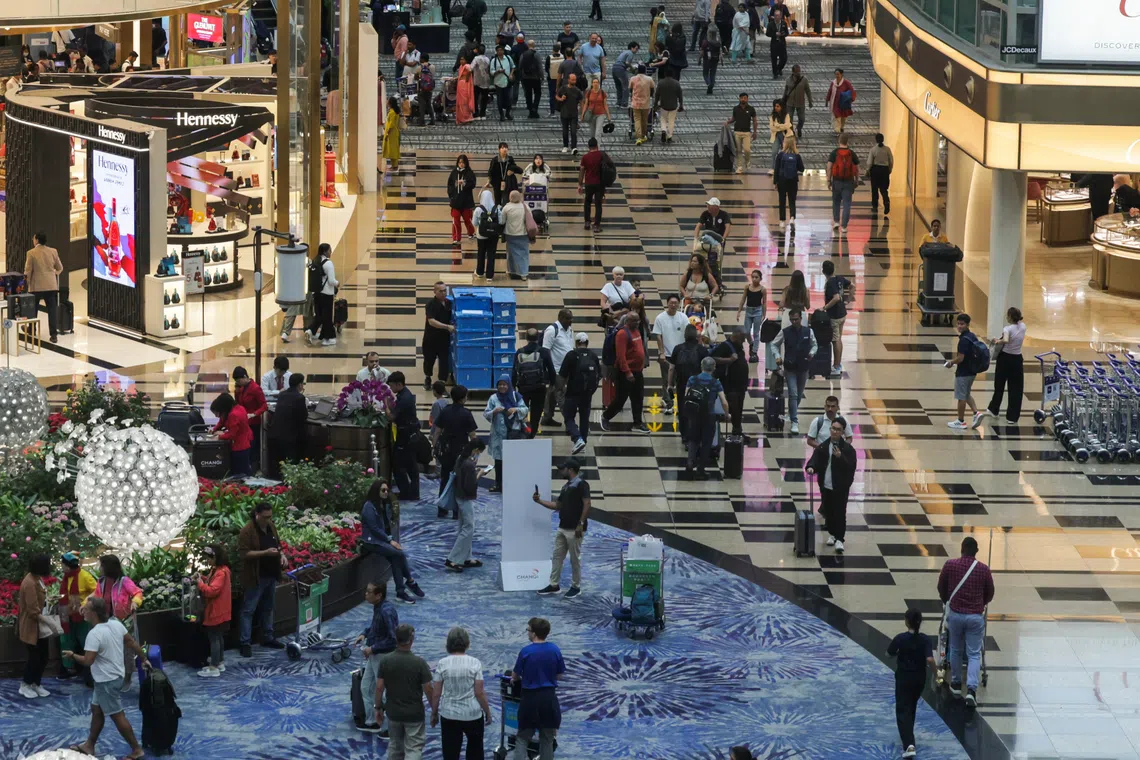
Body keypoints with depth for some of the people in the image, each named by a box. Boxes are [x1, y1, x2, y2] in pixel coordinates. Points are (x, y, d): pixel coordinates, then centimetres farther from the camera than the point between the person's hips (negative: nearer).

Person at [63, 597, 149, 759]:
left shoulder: (95, 634, -26)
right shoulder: (116, 624, -1)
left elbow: (87, 661, -28)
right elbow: (132, 642, 8)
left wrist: (72, 655, -9)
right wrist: (144, 659, 20)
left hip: (107, 681, -9)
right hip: (115, 676, 9)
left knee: (117, 716, 1)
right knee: (97, 710, 20)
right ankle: (89, 746, 30)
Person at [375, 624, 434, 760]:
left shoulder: (385, 662, -9)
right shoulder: (420, 663, -16)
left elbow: (379, 688, -5)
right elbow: (428, 690, -12)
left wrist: (378, 708, 9)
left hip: (393, 713, 3)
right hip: (414, 714, -3)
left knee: (395, 747, 21)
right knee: (414, 749, 0)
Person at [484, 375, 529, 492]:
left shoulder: (515, 396, 4)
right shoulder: (493, 398, 5)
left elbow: (525, 409, 4)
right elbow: (486, 414, 3)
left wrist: (516, 410, -15)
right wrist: (494, 411, -18)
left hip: (514, 432, -1)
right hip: (499, 433, 1)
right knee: (499, 458, 3)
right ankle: (498, 484, 10)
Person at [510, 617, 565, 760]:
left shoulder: (526, 651, -11)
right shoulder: (555, 650, -4)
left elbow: (515, 676, -1)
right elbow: (559, 675, 6)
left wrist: (518, 677, 22)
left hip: (530, 697, -2)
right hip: (549, 697, 2)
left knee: (523, 737, 9)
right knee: (547, 738, 13)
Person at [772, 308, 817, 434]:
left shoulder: (808, 331, -4)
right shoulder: (785, 332, -7)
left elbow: (814, 345, 9)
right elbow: (774, 344, 4)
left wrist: (812, 353, -12)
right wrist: (777, 357, -12)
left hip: (803, 367, 3)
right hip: (790, 367, -3)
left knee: (799, 394, 16)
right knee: (793, 394, -10)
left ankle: (792, 413, 40)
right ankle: (794, 421, -10)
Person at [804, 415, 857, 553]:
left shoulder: (848, 449, -8)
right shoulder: (823, 447, 3)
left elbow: (851, 466, -13)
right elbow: (815, 459, -3)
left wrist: (840, 457, -28)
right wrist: (811, 467, -25)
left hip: (840, 487, -4)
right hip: (826, 485, 4)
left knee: (840, 513, -3)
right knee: (829, 511, 14)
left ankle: (839, 539, 2)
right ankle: (831, 534, 33)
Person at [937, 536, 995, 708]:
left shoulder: (950, 566, -5)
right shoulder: (983, 569, -4)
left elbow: (941, 589, 9)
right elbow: (989, 594, 10)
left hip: (955, 614, 1)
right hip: (976, 616, -1)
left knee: (956, 650, 20)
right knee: (974, 654, 4)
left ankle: (956, 685, 33)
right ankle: (971, 690, -12)